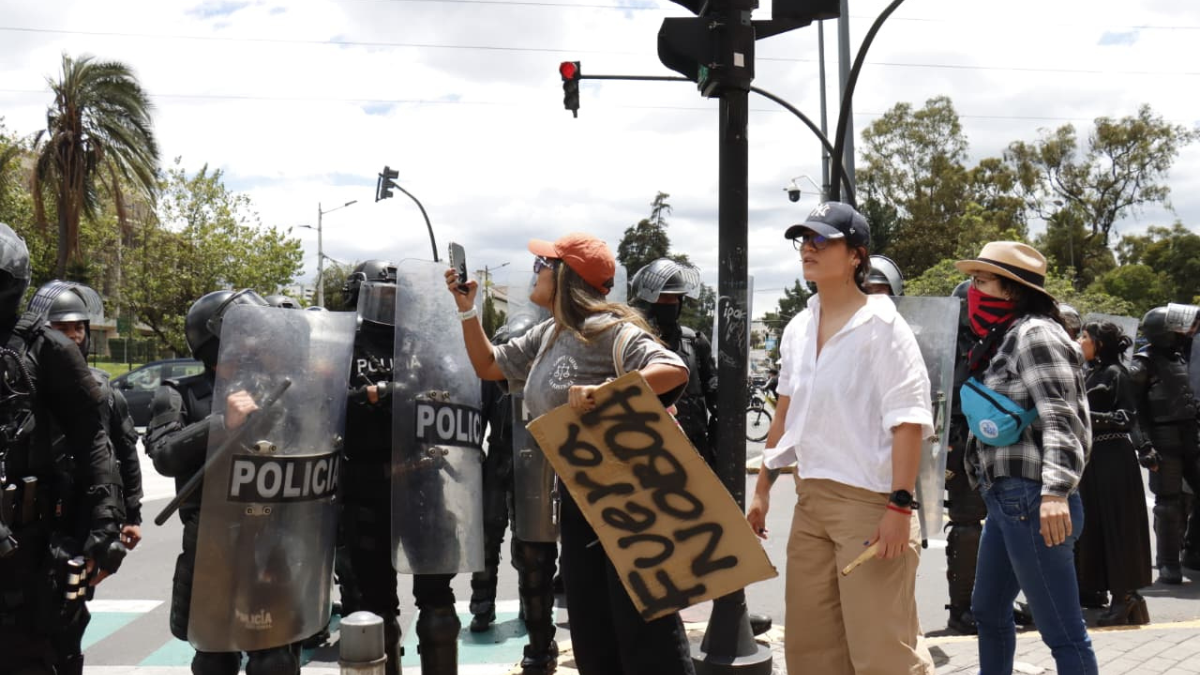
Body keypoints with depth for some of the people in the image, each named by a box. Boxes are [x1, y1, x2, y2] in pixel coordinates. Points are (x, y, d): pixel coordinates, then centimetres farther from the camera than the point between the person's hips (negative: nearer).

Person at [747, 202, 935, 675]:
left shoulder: (881, 325, -9)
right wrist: (762, 489, 18)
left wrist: (900, 506, -20)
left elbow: (908, 421, -14)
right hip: (810, 499, 7)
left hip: (870, 502, -7)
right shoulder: (797, 330, 11)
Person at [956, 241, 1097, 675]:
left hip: (1032, 499, -11)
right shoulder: (1004, 339, 19)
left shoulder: (1035, 333, -10)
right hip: (1005, 498, 11)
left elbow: (1061, 420, -20)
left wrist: (1055, 492, -30)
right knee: (988, 610, 22)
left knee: (1062, 632, -5)